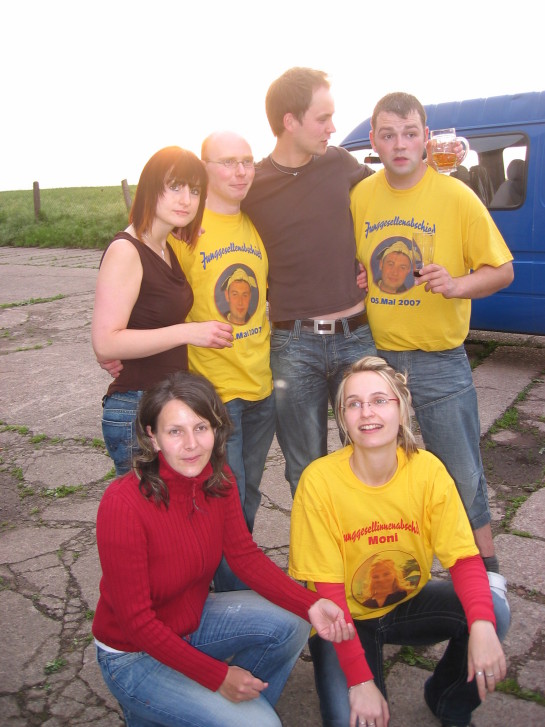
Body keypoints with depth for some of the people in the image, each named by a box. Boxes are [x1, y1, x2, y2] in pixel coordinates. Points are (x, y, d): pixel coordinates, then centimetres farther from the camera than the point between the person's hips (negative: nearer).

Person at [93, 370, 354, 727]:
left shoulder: (219, 479, -11)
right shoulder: (123, 505, -30)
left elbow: (245, 556, -6)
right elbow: (135, 620, -24)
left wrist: (311, 605, -21)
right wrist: (218, 676, -20)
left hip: (194, 620, 6)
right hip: (135, 654, -6)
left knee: (289, 625, -13)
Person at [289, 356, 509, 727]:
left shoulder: (427, 469, -16)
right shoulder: (319, 480, -24)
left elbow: (464, 557, -15)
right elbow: (327, 590, -20)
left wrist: (482, 625, -35)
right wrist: (360, 679, -26)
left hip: (409, 601, 3)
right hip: (345, 617, -3)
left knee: (493, 612, -22)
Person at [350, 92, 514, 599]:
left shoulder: (457, 197, -7)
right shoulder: (359, 198, 3)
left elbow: (502, 270, -3)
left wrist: (459, 284, -21)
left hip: (439, 361, -3)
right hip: (374, 356, 4)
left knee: (462, 473, 4)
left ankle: (487, 569, 27)